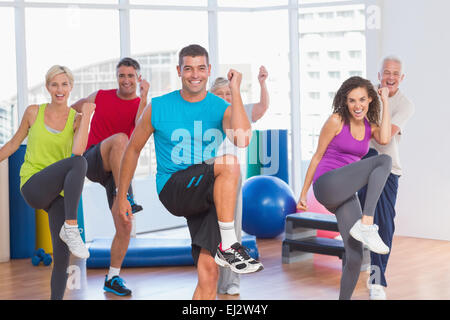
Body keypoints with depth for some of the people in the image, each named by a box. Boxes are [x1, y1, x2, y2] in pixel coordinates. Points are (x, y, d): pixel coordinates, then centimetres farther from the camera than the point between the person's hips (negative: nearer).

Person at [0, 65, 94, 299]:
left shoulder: (77, 119, 5)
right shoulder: (33, 112, 5)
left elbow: (78, 150, -13)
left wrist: (86, 116, -13)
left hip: (60, 193, 2)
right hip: (33, 187, -2)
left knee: (63, 256, -9)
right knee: (78, 163, -32)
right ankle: (71, 227, -32)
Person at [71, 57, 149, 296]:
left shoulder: (142, 105, 5)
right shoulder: (100, 97, 7)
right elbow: (70, 110, 25)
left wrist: (144, 96, -24)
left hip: (118, 170, 2)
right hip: (91, 162, -2)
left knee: (125, 227, -1)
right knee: (120, 138, -34)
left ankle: (113, 278, 16)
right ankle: (124, 196, -39)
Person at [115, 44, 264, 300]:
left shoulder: (221, 108, 3)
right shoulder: (158, 108, 3)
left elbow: (243, 140, -19)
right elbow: (133, 149, 12)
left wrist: (235, 90, -17)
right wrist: (121, 196, 11)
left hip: (207, 197, 2)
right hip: (173, 190, -2)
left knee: (209, 271, -9)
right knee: (229, 163, -29)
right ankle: (228, 245, -26)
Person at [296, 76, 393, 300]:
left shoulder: (370, 127, 13)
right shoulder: (336, 121, -2)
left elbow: (384, 139, -11)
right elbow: (317, 156, 3)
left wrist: (386, 102, -3)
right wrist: (303, 194, 7)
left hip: (346, 197, 6)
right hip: (326, 185, -6)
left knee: (355, 258, -4)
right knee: (384, 161, -24)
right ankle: (366, 224, -32)